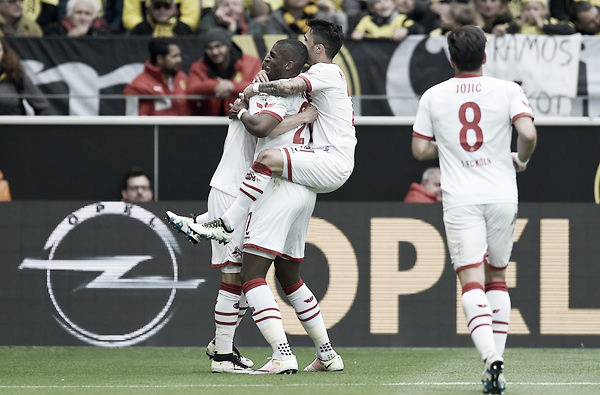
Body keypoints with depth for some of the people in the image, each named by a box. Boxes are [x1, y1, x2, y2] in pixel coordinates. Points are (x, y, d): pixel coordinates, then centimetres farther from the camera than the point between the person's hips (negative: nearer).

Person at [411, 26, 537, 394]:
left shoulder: (433, 96, 4)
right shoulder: (507, 90, 0)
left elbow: (420, 149, 7)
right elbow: (528, 133, -14)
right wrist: (521, 160, 6)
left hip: (461, 199, -1)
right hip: (502, 195, 1)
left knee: (472, 281, -8)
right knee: (497, 277, 16)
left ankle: (490, 355, -29)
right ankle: (497, 359, 10)